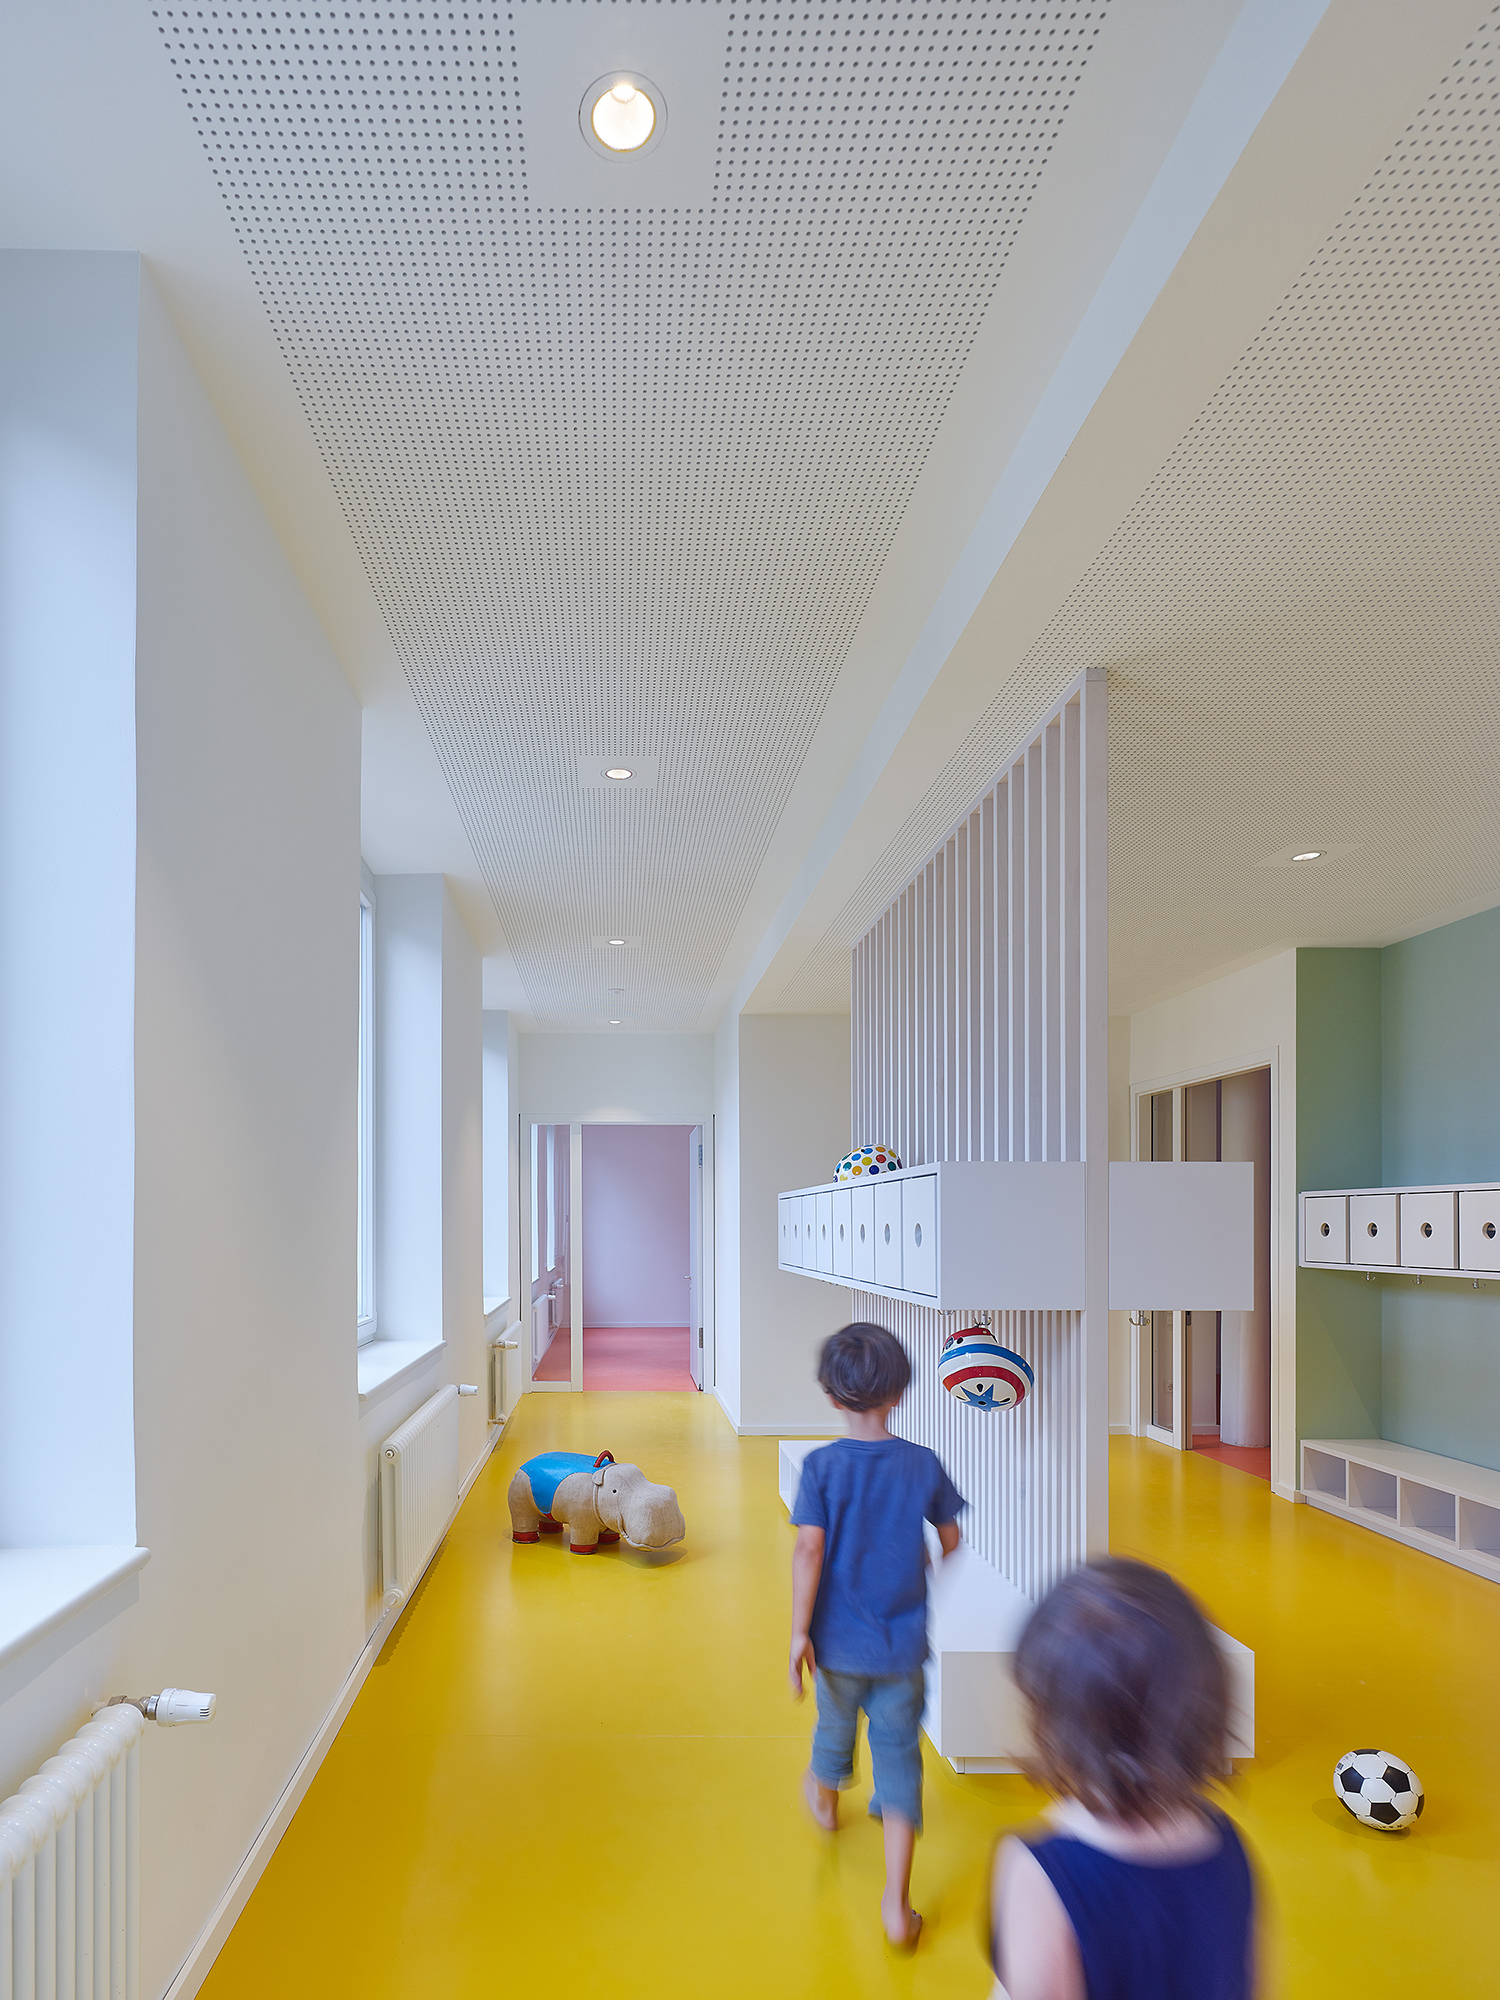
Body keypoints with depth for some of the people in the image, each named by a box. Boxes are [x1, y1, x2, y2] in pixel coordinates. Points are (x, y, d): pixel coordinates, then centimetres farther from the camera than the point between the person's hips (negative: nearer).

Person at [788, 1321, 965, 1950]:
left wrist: (799, 1631, -13)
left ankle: (825, 1799, 56)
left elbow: (809, 1550, -19)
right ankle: (896, 1903, 3)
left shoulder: (821, 1466, -14)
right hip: (903, 1641, 0)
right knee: (898, 1755, 6)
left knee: (836, 1722, 26)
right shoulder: (924, 1463, -8)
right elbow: (951, 1540, 4)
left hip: (839, 1638, 0)